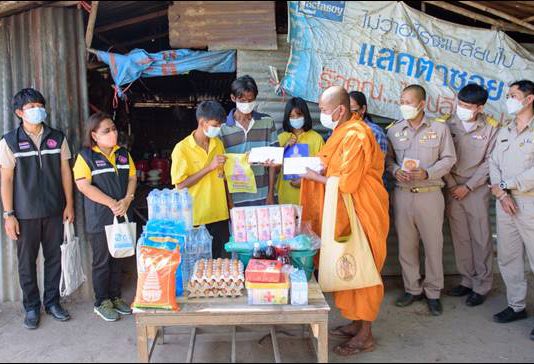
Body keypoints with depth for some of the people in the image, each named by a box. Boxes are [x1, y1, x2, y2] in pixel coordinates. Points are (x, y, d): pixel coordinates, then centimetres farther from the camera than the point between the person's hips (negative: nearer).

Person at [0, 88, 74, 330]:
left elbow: (65, 172, 7)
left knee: (54, 258, 9)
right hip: (25, 213, -2)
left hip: (54, 210, 2)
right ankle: (31, 307, 22)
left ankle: (52, 302, 24)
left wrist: (69, 204, 3)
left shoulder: (57, 138, 3)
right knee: (27, 262, 7)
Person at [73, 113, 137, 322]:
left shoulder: (123, 154, 9)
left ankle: (115, 297, 28)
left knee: (118, 258, 14)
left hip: (122, 217, 5)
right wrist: (112, 203, -18)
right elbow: (84, 185, -16)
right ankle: (102, 302, 20)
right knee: (102, 261, 5)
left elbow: (132, 178, 8)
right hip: (99, 220, -5)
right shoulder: (86, 156, -8)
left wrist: (127, 200, -10)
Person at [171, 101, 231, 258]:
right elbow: (181, 185, -13)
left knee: (219, 259, 11)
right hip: (196, 218, -4)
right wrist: (209, 167, -18)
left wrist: (229, 206, 9)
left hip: (220, 215, 4)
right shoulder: (182, 148, -9)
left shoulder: (218, 144, 7)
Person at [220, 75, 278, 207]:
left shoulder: (267, 122, 3)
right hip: (236, 198, -1)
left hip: (262, 196, 1)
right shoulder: (223, 128, -1)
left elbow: (273, 160, 4)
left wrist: (271, 193, 0)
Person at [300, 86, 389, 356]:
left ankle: (365, 335, 14)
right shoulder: (344, 131, 11)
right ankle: (357, 322, 30)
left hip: (361, 214, -9)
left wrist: (314, 176, -14)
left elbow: (347, 182, -24)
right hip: (346, 214, 9)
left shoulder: (355, 136, -21)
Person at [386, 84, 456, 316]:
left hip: (430, 194, -2)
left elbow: (449, 158, 1)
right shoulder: (393, 130, 7)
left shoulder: (440, 129, 1)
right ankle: (412, 288, 22)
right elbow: (387, 157, 8)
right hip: (402, 194, 2)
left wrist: (427, 173, -13)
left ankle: (433, 292, 18)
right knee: (406, 244, 7)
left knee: (433, 244, 3)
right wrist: (395, 170, -12)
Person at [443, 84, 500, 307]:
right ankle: (467, 281, 22)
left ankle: (481, 286, 14)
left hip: (477, 188, -2)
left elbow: (490, 162, -5)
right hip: (453, 188, 2)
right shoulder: (447, 124, -2)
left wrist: (468, 187, -9)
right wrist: (451, 185, -5)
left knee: (481, 238, 2)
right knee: (460, 237, 9)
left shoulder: (491, 127, -6)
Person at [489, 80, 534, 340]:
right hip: (505, 202, 6)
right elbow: (494, 164, 10)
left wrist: (506, 184, -9)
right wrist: (500, 193, -5)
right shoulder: (504, 132, 17)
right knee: (507, 257, 11)